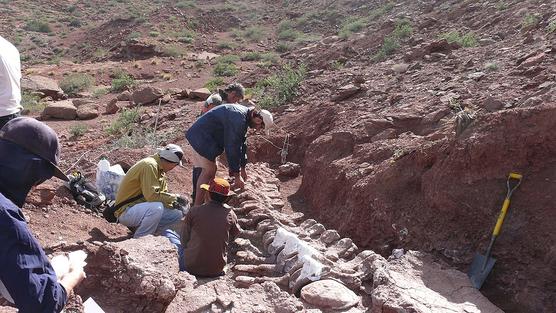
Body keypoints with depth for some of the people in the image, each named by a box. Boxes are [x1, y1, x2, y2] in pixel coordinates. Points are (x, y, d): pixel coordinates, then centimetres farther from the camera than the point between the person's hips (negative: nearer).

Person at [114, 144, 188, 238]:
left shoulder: (160, 169, 10)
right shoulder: (150, 166, -19)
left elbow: (162, 194, 11)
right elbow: (152, 195, -28)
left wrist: (173, 204, -7)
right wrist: (174, 198, -17)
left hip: (143, 208, 9)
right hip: (126, 211, -9)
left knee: (177, 215, 3)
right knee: (157, 208, -36)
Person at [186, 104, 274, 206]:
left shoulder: (245, 116, 7)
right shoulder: (238, 120, -26)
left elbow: (241, 143, 13)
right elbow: (233, 147, -26)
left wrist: (242, 168, 15)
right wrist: (237, 175, -20)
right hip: (202, 137, -10)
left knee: (212, 169, 13)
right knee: (208, 170, -10)